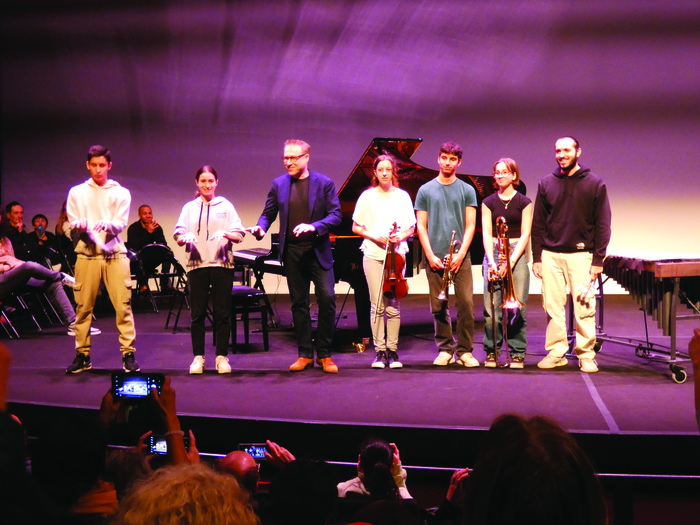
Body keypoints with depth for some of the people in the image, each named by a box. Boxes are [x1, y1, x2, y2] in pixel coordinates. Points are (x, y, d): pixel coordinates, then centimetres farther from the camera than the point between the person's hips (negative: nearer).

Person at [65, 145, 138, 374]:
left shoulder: (121, 193, 10)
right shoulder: (77, 192, 13)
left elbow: (121, 223, 0)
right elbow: (72, 222, 7)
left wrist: (108, 225, -22)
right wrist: (79, 226, -16)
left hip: (115, 254, -1)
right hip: (87, 254, 1)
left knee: (123, 305, -6)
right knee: (83, 306, 0)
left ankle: (128, 353, -1)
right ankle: (82, 354, 11)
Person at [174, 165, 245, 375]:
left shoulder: (225, 206, 8)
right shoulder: (189, 207, 12)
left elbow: (239, 235, 1)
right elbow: (178, 236, 5)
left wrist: (225, 233, -19)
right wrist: (186, 237, -17)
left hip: (222, 264, -1)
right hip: (196, 264, 1)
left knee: (222, 313, 0)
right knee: (197, 313, 1)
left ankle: (222, 357, 8)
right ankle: (198, 357, 9)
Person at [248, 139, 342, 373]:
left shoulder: (324, 183, -1)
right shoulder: (279, 184, 7)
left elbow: (335, 215, -6)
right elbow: (268, 213, 9)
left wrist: (314, 226, -22)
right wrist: (260, 227, -13)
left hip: (318, 250, -2)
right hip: (292, 251, 3)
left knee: (327, 298, -8)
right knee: (299, 303, 7)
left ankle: (325, 354, 5)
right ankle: (305, 354, 16)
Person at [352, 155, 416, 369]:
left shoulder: (402, 196, 8)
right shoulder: (367, 196, 5)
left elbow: (411, 227, 9)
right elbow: (356, 227, 5)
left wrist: (401, 236, -12)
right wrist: (374, 237, -11)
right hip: (373, 255, -1)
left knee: (393, 306, -1)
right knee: (377, 305, -2)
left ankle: (392, 351, 8)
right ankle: (380, 351, 5)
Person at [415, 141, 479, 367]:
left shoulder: (467, 190, 9)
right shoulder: (426, 190, 9)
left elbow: (470, 226, 4)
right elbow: (421, 226, 5)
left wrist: (460, 254, -8)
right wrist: (430, 255, -5)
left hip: (460, 257, 0)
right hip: (434, 258, 0)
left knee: (466, 304, -5)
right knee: (439, 306, 3)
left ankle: (464, 351, 4)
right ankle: (445, 349, 14)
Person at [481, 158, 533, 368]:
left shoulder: (523, 202, 6)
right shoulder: (488, 202, 10)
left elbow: (525, 235, 0)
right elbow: (487, 234, 3)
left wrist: (511, 261, -12)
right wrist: (491, 261, -12)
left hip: (517, 253, -1)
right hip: (493, 252, 1)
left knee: (518, 307, -5)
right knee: (491, 306, -4)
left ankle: (517, 353, 3)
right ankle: (491, 351, 6)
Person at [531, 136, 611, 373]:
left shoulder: (595, 183, 2)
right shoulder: (546, 184, 8)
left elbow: (602, 224, 0)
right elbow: (538, 224, 10)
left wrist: (598, 259, -6)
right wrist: (537, 257, 3)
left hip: (581, 255, -2)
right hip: (550, 255, 2)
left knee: (584, 308, -3)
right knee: (553, 307, 4)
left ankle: (586, 355, 7)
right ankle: (556, 352, 14)